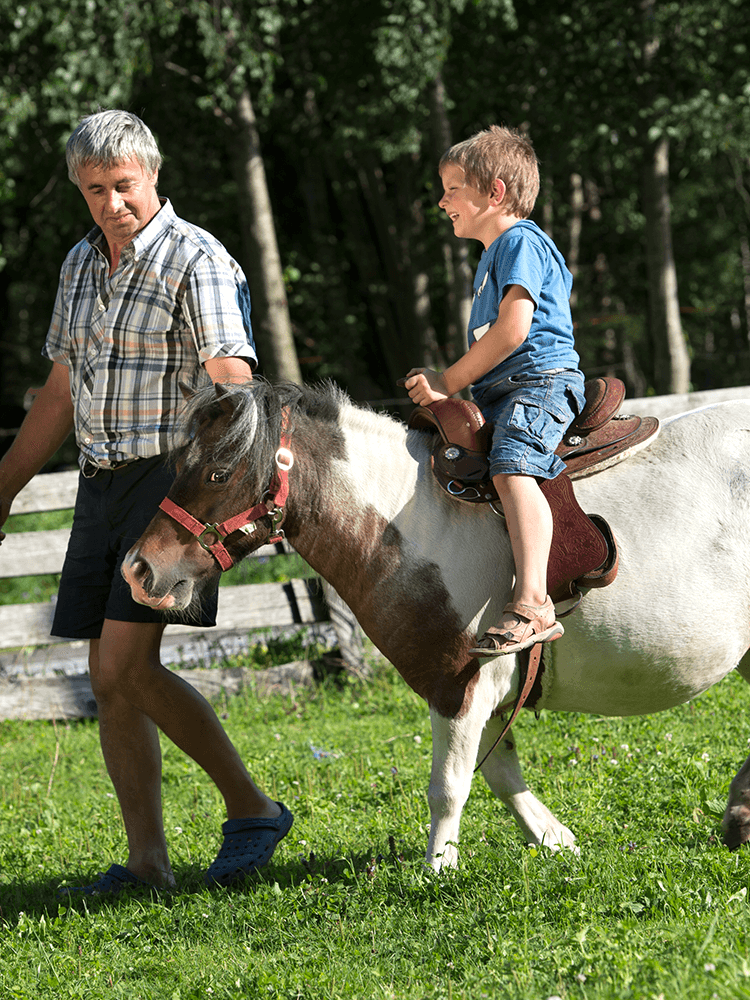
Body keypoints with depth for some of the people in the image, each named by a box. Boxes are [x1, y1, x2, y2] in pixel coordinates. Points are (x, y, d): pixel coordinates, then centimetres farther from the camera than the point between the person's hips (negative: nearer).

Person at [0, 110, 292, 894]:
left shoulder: (196, 261, -10)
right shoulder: (81, 265, 13)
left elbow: (232, 389, -19)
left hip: (175, 478, -8)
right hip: (101, 486, 8)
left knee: (127, 666, -16)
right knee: (109, 682, 4)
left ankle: (251, 808, -2)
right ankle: (147, 864, 9)